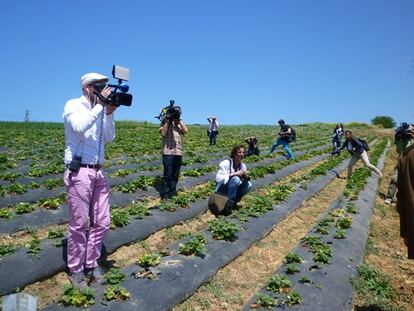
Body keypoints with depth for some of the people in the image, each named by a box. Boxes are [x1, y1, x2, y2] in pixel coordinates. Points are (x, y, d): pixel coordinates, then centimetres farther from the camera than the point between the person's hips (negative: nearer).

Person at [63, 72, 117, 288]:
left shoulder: (98, 109, 12)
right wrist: (99, 106, -18)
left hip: (98, 172, 7)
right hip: (79, 172, -6)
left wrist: (109, 114, -4)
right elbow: (79, 128, -24)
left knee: (101, 222, 10)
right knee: (79, 224, 2)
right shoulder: (73, 105, -5)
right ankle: (75, 270, 20)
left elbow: (109, 138, 8)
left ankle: (91, 264, 26)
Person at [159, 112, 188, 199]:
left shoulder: (180, 123, 14)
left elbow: (185, 130, -4)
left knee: (175, 174, 10)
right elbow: (163, 133, -12)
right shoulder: (165, 122, 3)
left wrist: (179, 120, -4)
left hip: (178, 152, 5)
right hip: (168, 152, -4)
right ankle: (165, 193, 4)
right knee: (168, 174, -4)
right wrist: (167, 121, -11)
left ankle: (172, 191, 21)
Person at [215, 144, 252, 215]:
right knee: (235, 179, -31)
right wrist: (233, 174, -32)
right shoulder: (226, 163, -19)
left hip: (231, 191, 6)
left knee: (248, 185, -16)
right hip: (222, 192, -6)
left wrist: (245, 177, -20)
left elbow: (244, 180, 4)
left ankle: (233, 202, -1)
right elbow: (218, 178, -27)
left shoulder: (243, 166, 0)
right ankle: (228, 205, -23)